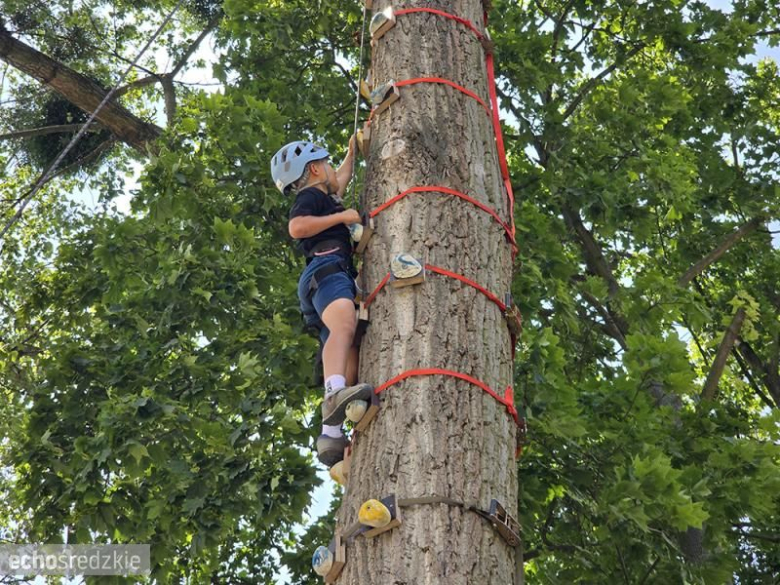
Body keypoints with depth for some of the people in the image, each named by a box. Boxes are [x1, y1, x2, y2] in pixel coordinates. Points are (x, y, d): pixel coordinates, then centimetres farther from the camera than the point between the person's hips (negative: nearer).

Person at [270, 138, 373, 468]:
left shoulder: (324, 199, 38)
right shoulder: (311, 196, 10)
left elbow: (342, 179, 59)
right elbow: (296, 227, -11)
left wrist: (352, 151, 64)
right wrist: (342, 216, -5)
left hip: (338, 276, 9)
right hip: (326, 270, -9)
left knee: (350, 356, -9)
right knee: (344, 325, -36)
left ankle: (331, 433, -24)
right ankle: (335, 393, -61)